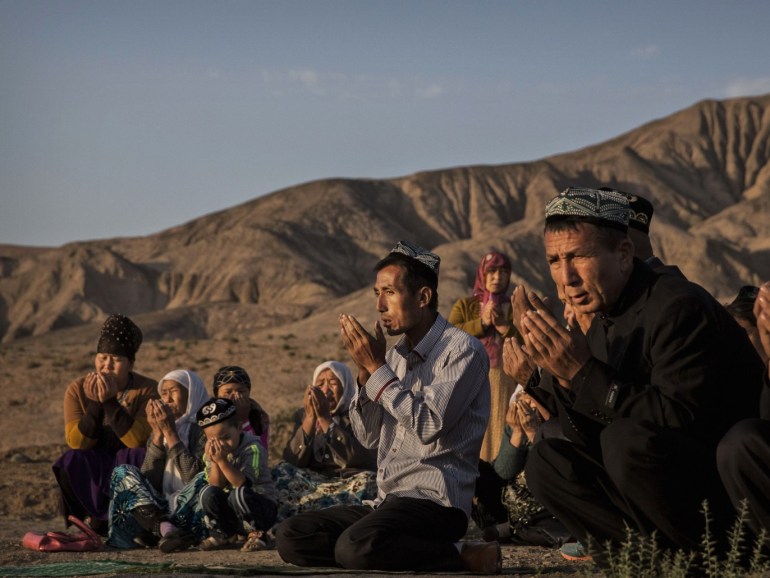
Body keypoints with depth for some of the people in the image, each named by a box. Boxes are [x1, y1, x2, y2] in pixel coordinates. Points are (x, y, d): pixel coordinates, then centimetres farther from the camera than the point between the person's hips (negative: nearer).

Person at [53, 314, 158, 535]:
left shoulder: (148, 390, -11)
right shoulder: (77, 389, -5)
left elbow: (136, 440, -24)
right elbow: (76, 442, -14)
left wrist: (111, 401, -30)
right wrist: (94, 403, -25)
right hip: (92, 469, 1)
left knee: (140, 457, -33)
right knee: (71, 462, -29)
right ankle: (94, 519, -10)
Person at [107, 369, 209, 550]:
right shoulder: (159, 432, 17)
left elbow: (193, 477, -16)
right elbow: (148, 481, 3)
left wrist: (170, 433, -10)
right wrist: (158, 434, -2)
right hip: (162, 509, 6)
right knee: (122, 473, -14)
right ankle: (163, 527, -36)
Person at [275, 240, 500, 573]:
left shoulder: (461, 350, -6)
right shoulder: (396, 355, 16)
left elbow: (429, 426, -17)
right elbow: (369, 437, 14)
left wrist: (377, 367, -11)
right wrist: (365, 370, 1)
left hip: (435, 500, -8)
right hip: (387, 501, 8)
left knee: (355, 546, -34)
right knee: (290, 536, -7)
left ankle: (466, 557, -15)